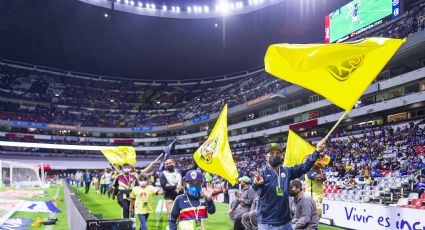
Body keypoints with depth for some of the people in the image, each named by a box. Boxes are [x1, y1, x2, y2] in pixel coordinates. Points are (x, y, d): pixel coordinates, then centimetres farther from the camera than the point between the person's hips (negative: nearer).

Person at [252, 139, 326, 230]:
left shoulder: (287, 171, 9)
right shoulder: (262, 172, -8)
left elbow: (304, 166, 2)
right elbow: (255, 187, -27)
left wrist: (317, 151, -11)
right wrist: (257, 183, -53)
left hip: (285, 222, 5)